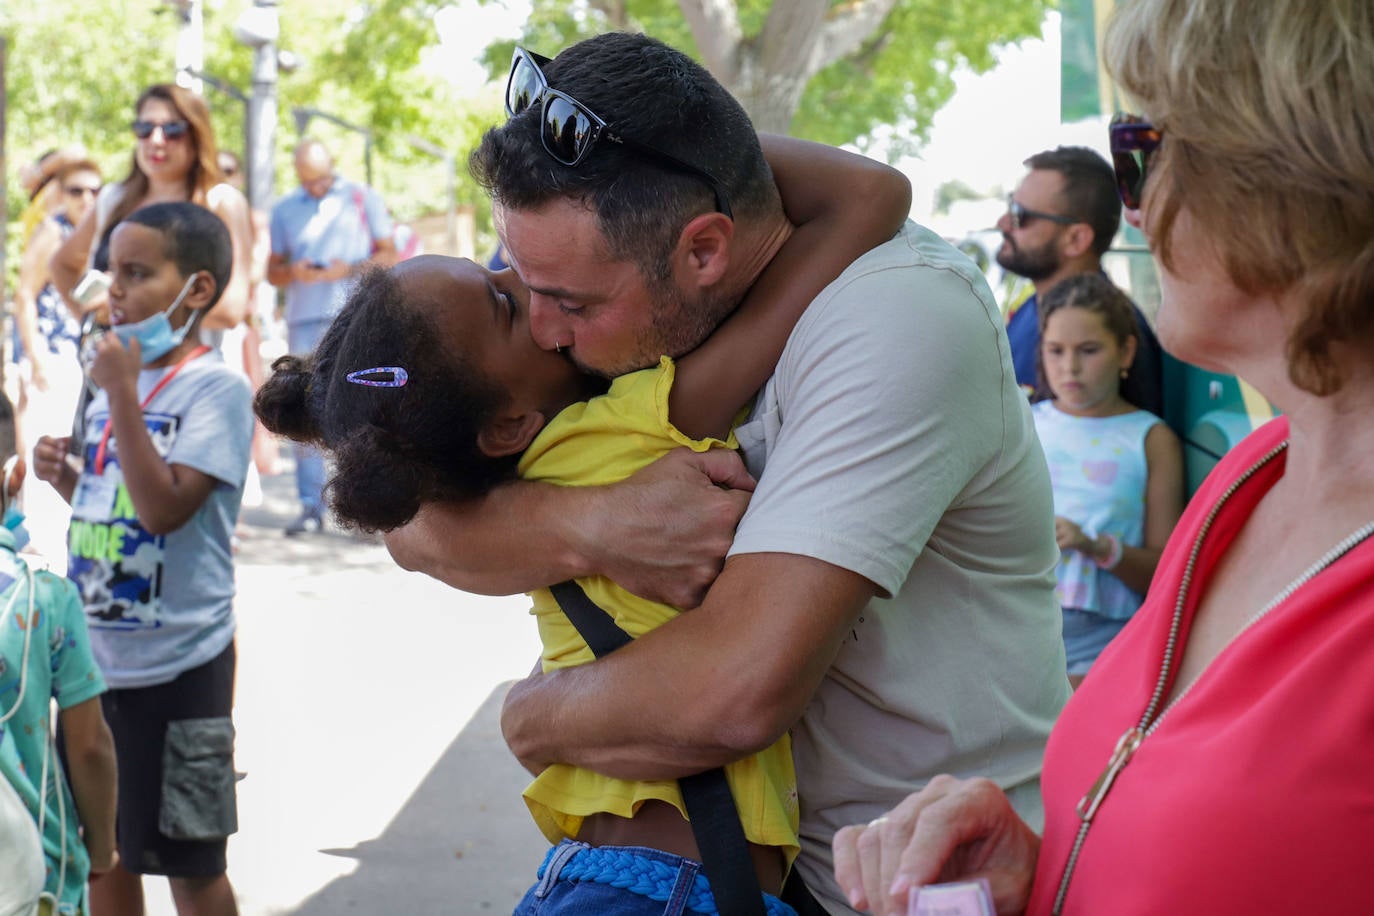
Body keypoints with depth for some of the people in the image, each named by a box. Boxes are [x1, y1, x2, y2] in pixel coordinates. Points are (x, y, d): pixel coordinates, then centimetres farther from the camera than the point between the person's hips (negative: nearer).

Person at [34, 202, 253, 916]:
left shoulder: (216, 388, -14)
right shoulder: (113, 377, 9)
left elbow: (163, 509, -24)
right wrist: (63, 475, -1)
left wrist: (122, 393, -22)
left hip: (177, 667, -7)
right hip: (97, 656, 7)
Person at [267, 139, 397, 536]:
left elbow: (389, 255, 7)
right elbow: (273, 271, 16)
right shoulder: (285, 209, 16)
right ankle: (310, 506, 0)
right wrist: (293, 272, -8)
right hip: (305, 320, 2)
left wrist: (350, 269, -11)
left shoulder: (363, 198, 10)